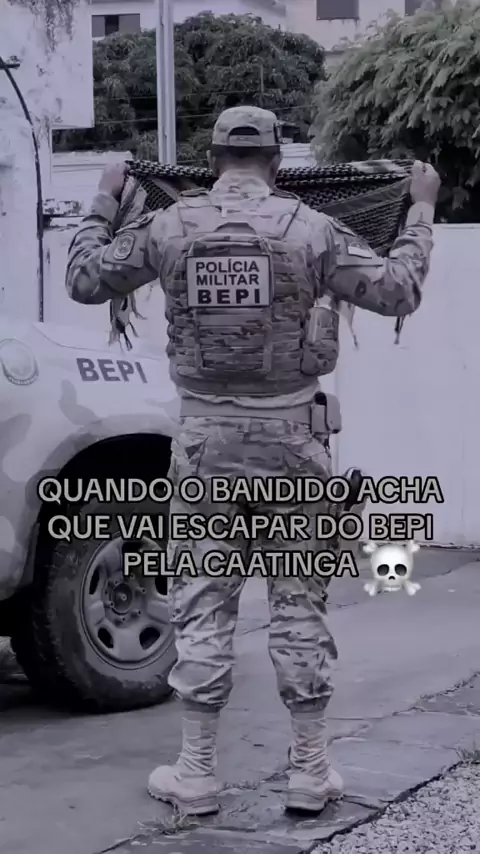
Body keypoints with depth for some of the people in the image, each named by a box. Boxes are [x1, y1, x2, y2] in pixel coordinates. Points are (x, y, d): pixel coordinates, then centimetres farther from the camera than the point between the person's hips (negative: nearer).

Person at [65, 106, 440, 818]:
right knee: (298, 604, 7)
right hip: (290, 439, -1)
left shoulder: (169, 228, -2)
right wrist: (422, 208, 10)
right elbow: (399, 290, -3)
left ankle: (196, 774, 11)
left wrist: (103, 204, 23)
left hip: (205, 439, 1)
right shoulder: (308, 229, -6)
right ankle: (311, 771, 13)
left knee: (203, 605, 8)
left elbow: (83, 280, 9)